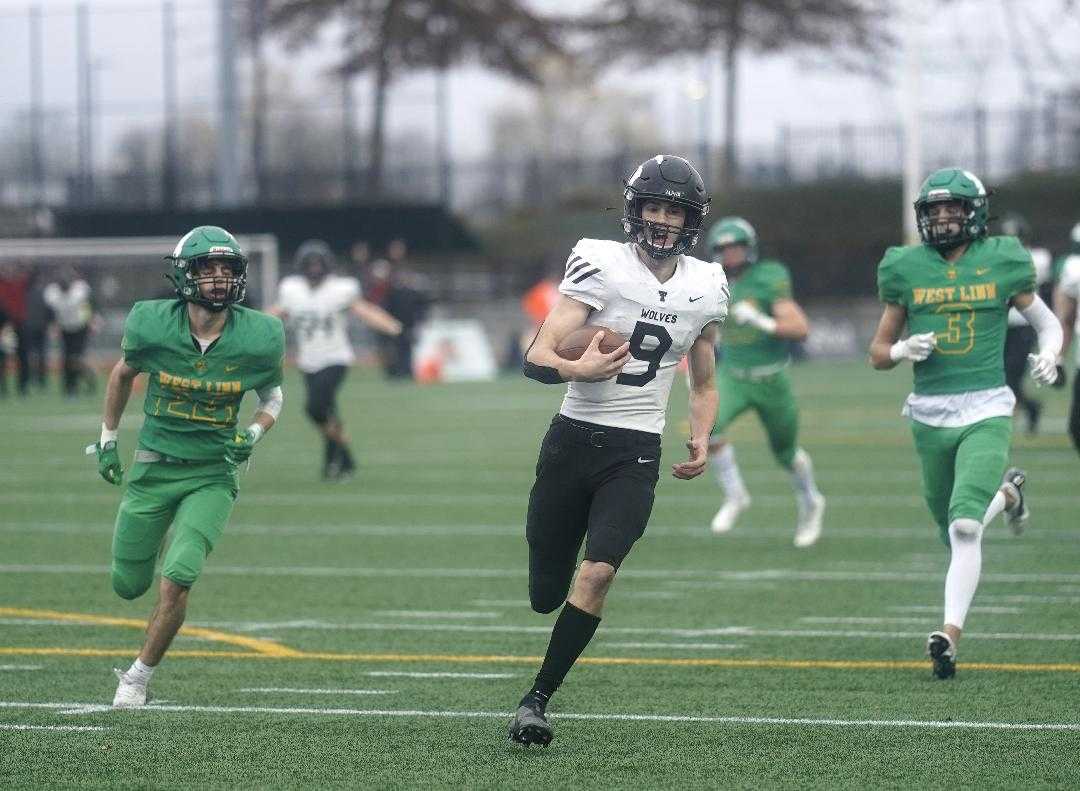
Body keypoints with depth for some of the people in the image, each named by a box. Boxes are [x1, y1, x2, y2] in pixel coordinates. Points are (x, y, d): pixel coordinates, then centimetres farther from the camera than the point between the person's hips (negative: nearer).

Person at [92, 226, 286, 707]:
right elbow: (124, 373, 10)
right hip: (154, 469, 1)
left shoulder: (257, 338, -11)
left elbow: (272, 395, 8)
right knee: (129, 586, 11)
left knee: (176, 580, -18)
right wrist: (107, 439, 13)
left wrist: (254, 433, -11)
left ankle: (139, 676, 2)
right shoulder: (152, 325, -12)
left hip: (212, 475, -1)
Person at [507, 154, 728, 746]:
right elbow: (536, 358, -14)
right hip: (573, 439, -2)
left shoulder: (704, 288, 6)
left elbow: (703, 383, 21)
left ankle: (537, 699, -10)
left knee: (596, 574, -20)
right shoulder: (600, 265, -8)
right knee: (545, 596, 5)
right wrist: (575, 370, -35)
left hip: (636, 453, 2)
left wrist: (701, 438, 3)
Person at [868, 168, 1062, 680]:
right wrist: (905, 350, -12)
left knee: (964, 525, -21)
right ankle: (1006, 494, 49)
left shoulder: (1001, 263, 0)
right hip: (930, 414, 3)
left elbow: (1045, 320, 13)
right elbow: (878, 353, 10)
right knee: (953, 530, 16)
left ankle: (950, 632, -15)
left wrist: (1049, 354, -8)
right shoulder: (906, 270, 4)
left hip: (985, 412, -3)